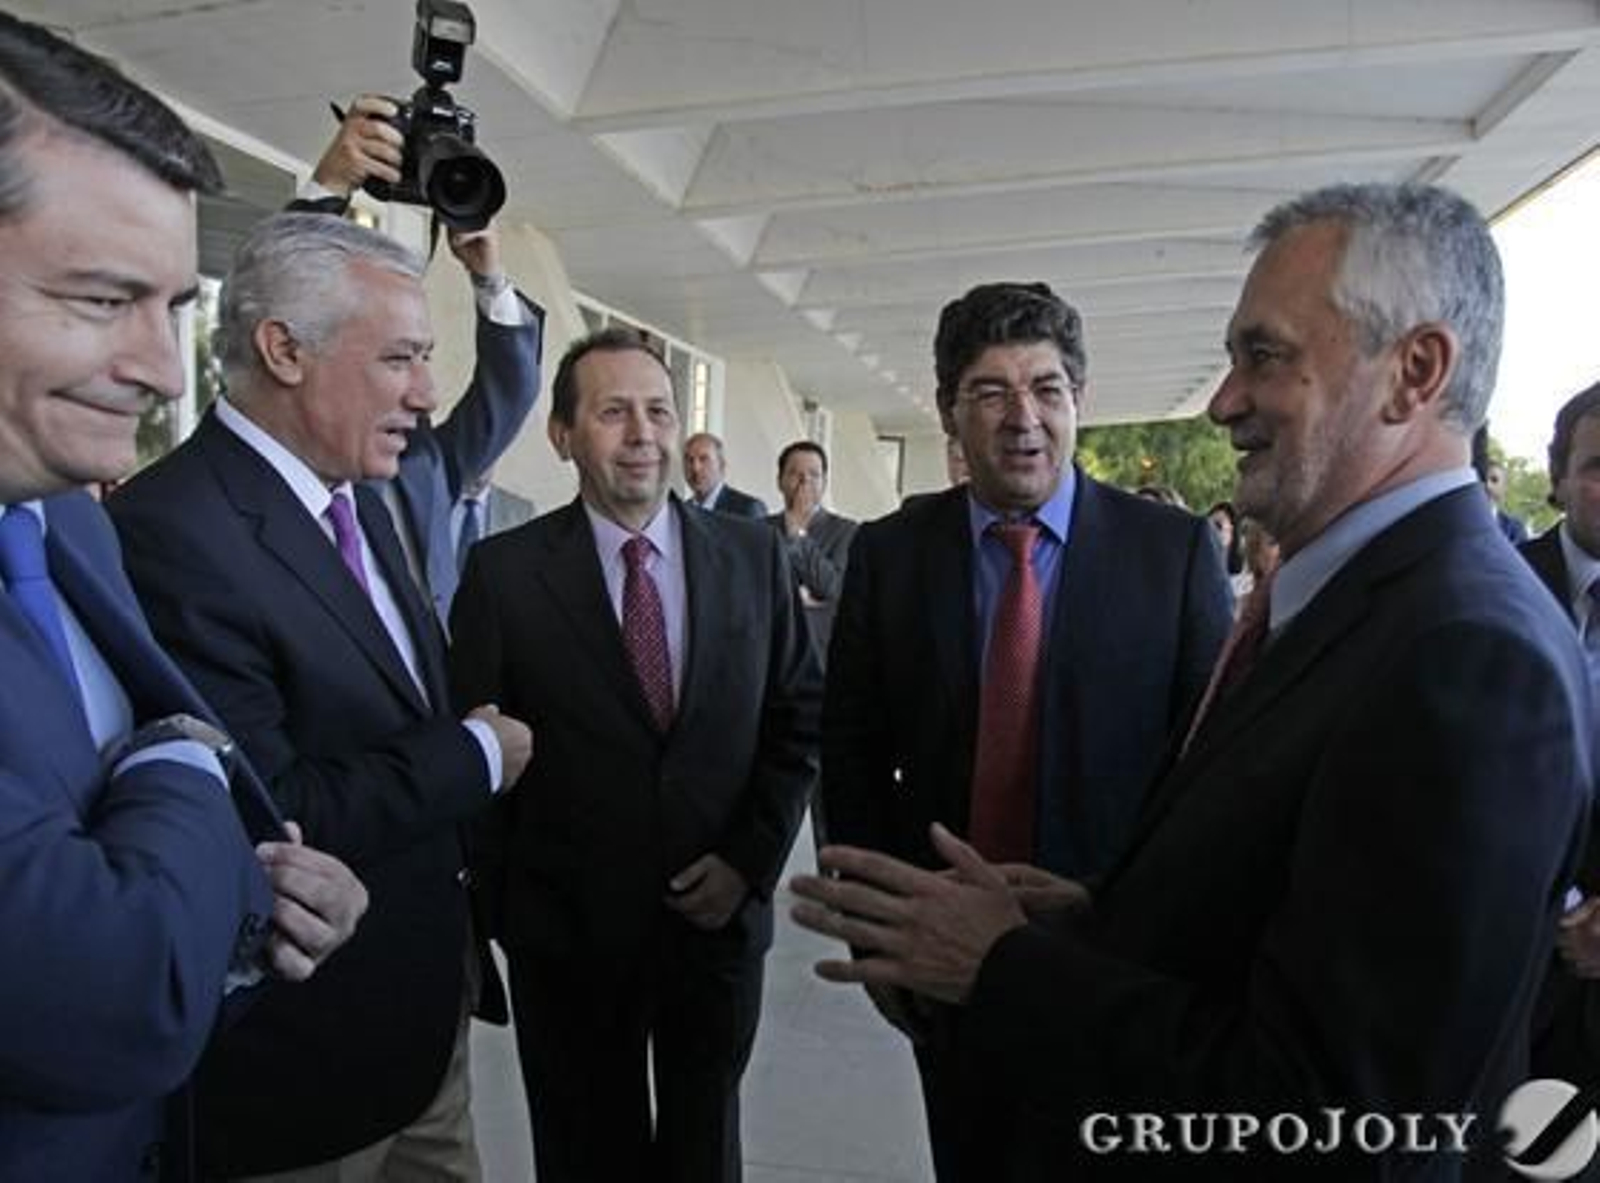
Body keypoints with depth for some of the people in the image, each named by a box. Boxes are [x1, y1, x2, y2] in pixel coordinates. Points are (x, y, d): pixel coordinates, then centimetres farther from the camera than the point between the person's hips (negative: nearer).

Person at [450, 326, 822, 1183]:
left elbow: (799, 715, 2)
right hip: (567, 935, -2)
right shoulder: (503, 571, -9)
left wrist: (751, 857, -5)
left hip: (720, 914, 2)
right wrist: (502, 903, -4)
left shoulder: (753, 553, -2)